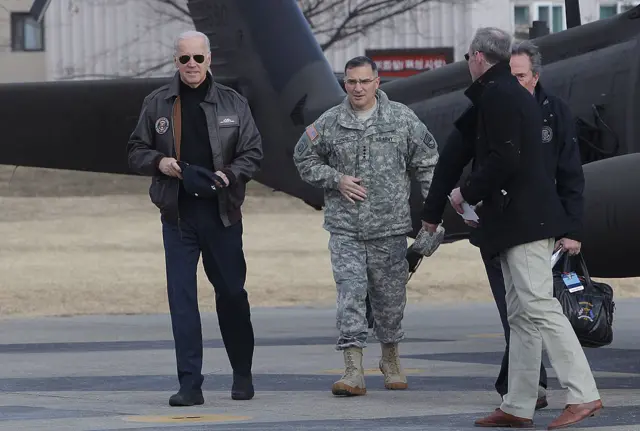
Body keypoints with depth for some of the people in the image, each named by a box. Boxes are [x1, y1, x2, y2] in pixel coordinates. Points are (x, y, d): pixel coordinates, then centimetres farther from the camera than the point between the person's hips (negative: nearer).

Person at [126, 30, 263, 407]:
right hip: (178, 214, 0)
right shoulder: (158, 104, 5)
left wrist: (230, 174, -13)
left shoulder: (233, 104, 4)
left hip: (222, 213, 0)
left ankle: (243, 375, 26)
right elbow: (137, 151, 12)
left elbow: (253, 152, 5)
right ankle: (190, 385, -3)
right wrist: (159, 162, -9)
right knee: (182, 298, -5)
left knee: (232, 293, 9)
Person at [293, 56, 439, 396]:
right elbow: (304, 159, 14)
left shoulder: (402, 119, 2)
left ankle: (390, 360, 32)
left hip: (390, 226, 0)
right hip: (345, 227, 0)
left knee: (390, 296, 10)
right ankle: (353, 371, -15)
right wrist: (336, 179, -2)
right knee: (350, 294, -11)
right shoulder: (329, 123, 2)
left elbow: (426, 162, 9)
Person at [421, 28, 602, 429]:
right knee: (521, 315, 10)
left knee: (539, 306, -13)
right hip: (522, 218, 10)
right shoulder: (517, 95, 21)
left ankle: (583, 395, -17)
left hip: (522, 217, -10)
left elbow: (504, 159, -21)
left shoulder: (496, 95, -11)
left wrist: (468, 192, -6)